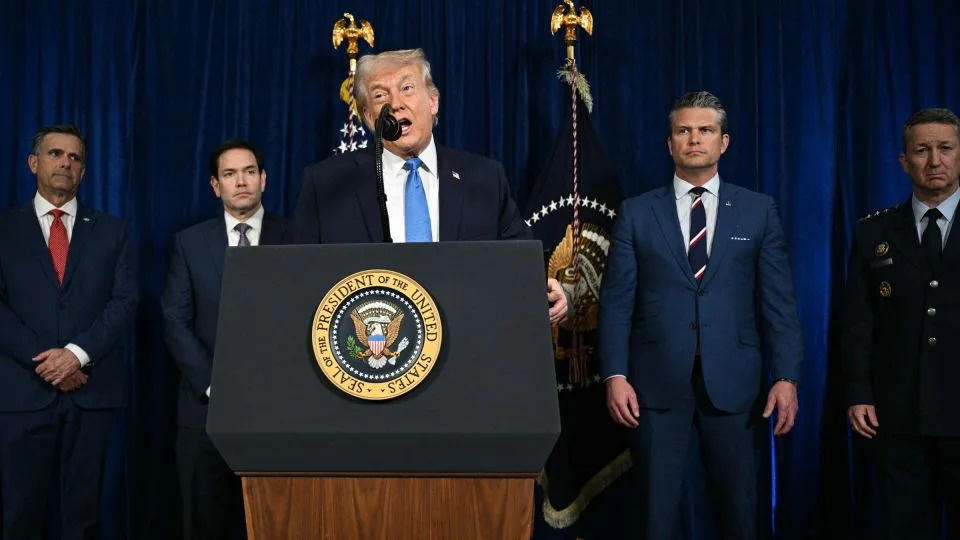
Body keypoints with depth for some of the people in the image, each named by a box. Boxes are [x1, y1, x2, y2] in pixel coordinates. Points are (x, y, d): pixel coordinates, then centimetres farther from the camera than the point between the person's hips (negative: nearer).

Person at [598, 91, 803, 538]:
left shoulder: (759, 211, 7)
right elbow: (616, 301, 2)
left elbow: (778, 300, 3)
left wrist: (786, 376, -5)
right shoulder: (636, 213, 6)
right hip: (656, 384, 0)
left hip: (732, 382, 1)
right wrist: (615, 375, -8)